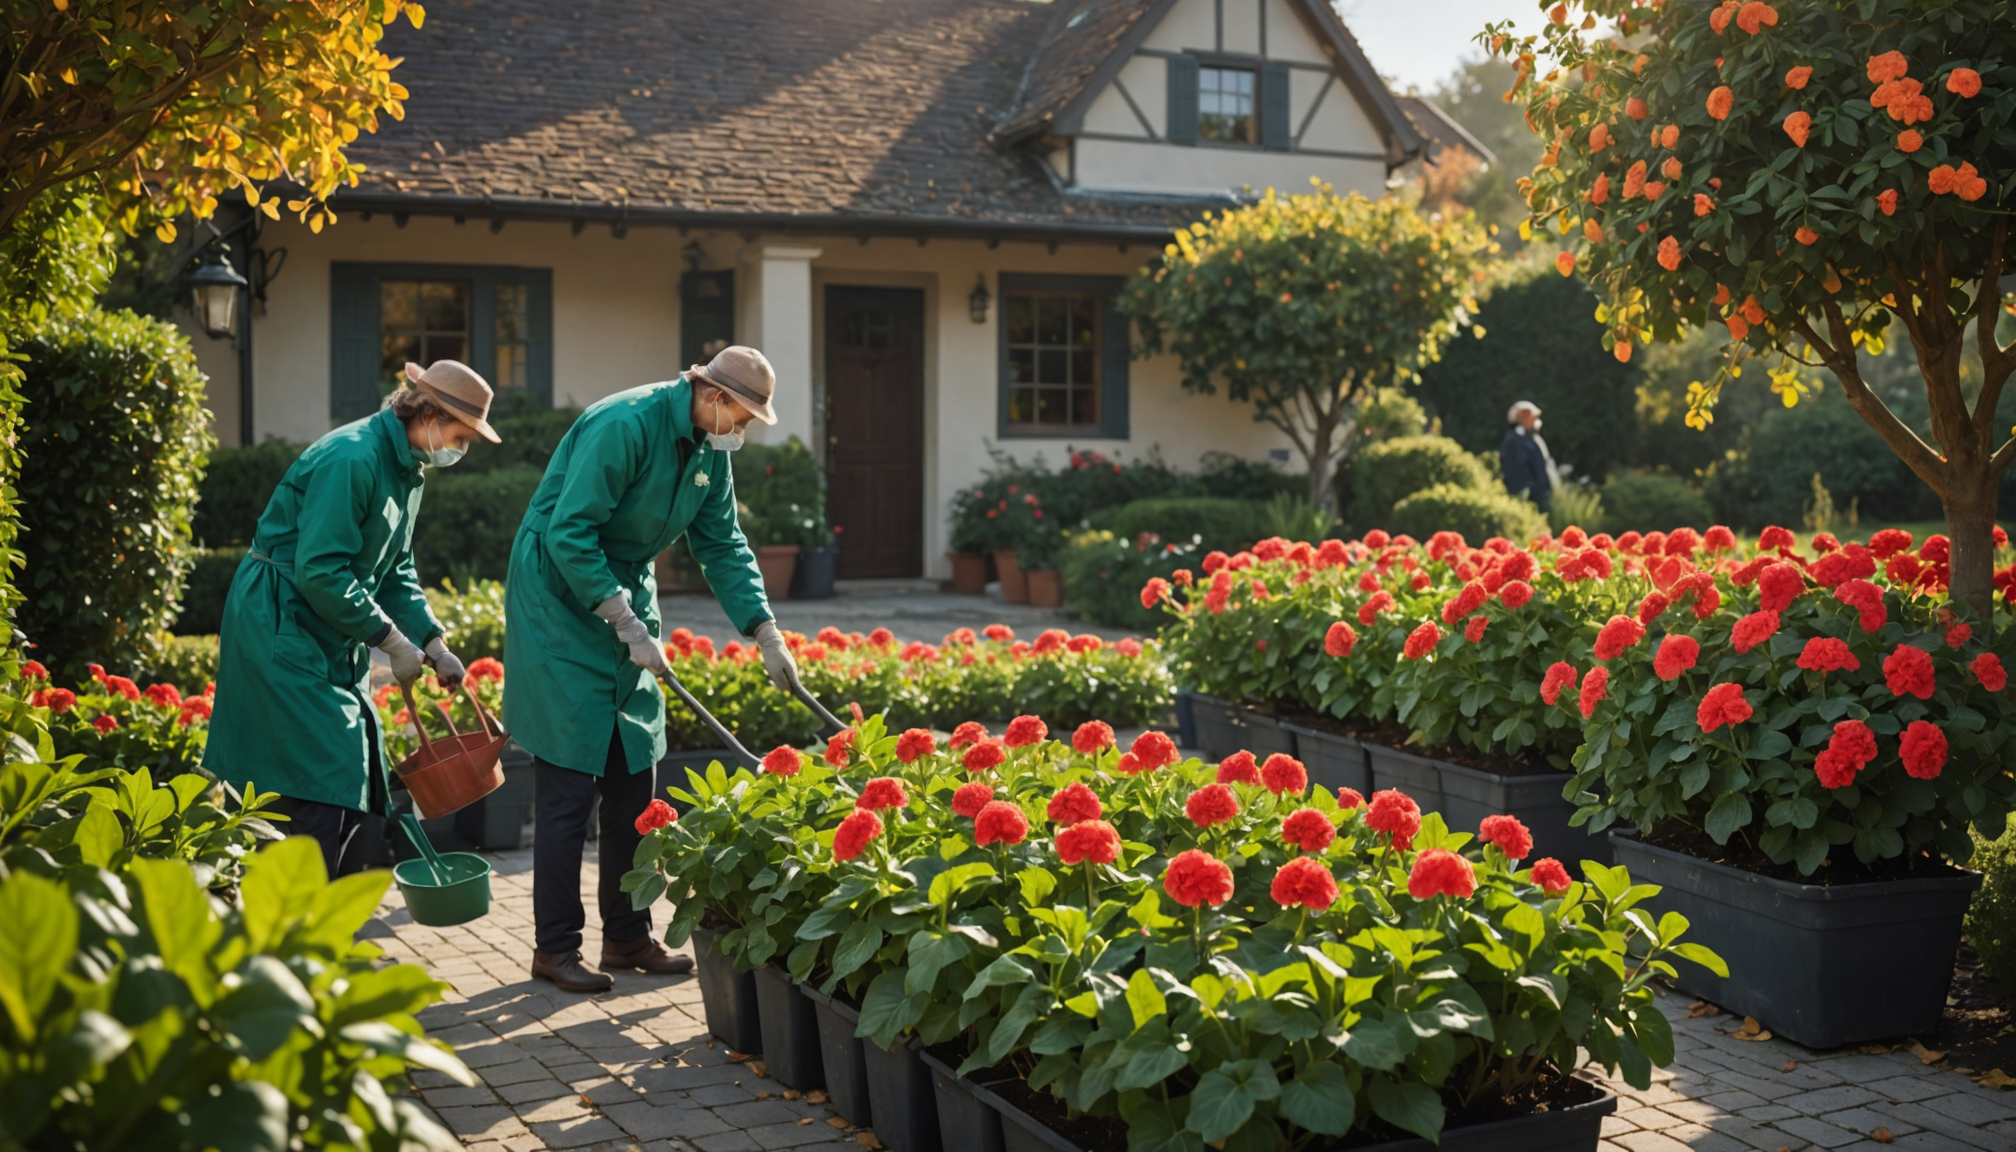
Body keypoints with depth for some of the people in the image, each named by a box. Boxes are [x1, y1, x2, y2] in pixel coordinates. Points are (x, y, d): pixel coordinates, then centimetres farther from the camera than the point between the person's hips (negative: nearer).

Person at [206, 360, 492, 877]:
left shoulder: (406, 469, 10)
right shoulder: (351, 459, -22)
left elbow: (396, 572, 16)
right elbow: (319, 571, -26)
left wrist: (434, 644, 4)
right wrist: (393, 641, -20)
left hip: (332, 638, 10)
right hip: (280, 628, -10)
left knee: (356, 780, 10)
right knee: (327, 782, -13)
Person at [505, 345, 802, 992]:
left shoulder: (709, 451, 4)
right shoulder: (626, 425, -23)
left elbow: (723, 546, 10)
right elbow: (569, 534, -25)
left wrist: (765, 634, 0)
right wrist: (628, 626, -24)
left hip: (627, 590, 9)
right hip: (561, 595, -9)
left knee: (633, 779, 9)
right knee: (571, 785, -7)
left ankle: (627, 936, 18)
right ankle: (555, 947, 2)